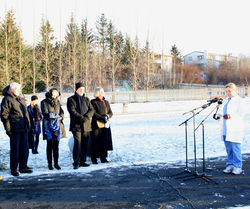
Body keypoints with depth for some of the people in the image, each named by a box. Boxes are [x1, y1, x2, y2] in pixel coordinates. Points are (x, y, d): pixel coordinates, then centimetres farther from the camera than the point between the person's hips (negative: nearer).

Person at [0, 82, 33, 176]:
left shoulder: (21, 100, 18)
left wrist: (28, 125, 18)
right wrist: (8, 129, -15)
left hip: (24, 129, 7)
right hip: (15, 129, -7)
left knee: (25, 148, 10)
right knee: (15, 149, -1)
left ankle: (23, 167, 20)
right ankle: (13, 169, 11)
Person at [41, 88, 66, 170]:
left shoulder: (57, 102, 16)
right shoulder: (44, 102, 0)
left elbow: (62, 113, 8)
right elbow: (45, 114, -10)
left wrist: (59, 117, -13)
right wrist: (56, 116, -16)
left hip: (57, 126, 4)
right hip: (48, 126, -4)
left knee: (56, 146, 5)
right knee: (50, 145, 0)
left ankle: (56, 163, 11)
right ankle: (50, 164, 6)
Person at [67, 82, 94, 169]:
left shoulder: (86, 99, 18)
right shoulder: (71, 99, 2)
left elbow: (91, 110, 8)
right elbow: (72, 111, -10)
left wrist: (87, 116, -12)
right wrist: (81, 118, -20)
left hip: (86, 125, 5)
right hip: (76, 125, -5)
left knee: (85, 144, 7)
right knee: (77, 144, -11)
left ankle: (82, 161, 17)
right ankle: (76, 162, -5)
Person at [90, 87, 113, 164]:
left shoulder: (106, 102, 15)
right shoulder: (93, 102, -2)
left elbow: (111, 112, 13)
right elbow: (93, 113, -10)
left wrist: (107, 116, -9)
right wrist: (102, 118, -18)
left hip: (105, 125, 5)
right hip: (96, 125, -5)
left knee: (105, 142, 4)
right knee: (96, 142, -3)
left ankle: (103, 158, 13)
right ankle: (94, 159, 5)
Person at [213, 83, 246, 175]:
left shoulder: (239, 101, 0)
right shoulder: (225, 101, 22)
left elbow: (241, 114, -11)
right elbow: (220, 111, 18)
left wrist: (231, 116, -26)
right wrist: (217, 115, -4)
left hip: (235, 129, -6)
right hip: (225, 129, 6)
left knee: (235, 148, -6)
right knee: (228, 148, 9)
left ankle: (238, 166, 2)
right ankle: (230, 165, 17)